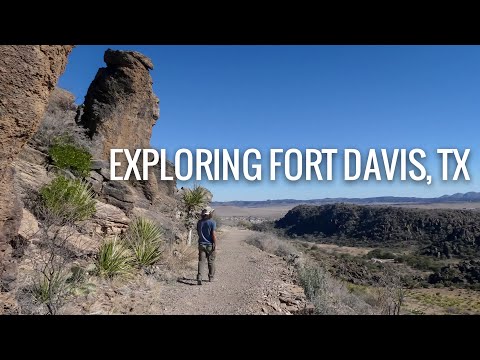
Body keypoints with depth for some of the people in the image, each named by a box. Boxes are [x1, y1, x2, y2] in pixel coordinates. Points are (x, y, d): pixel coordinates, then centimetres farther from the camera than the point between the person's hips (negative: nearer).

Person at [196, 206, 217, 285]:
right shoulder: (212, 222, -11)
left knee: (201, 261, 0)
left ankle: (199, 277, -15)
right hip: (210, 245, -3)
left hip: (201, 244, 3)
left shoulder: (199, 222, 5)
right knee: (211, 261, 11)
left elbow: (198, 233, 13)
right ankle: (211, 277, 20)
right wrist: (215, 244, -10)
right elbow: (213, 234, -15)